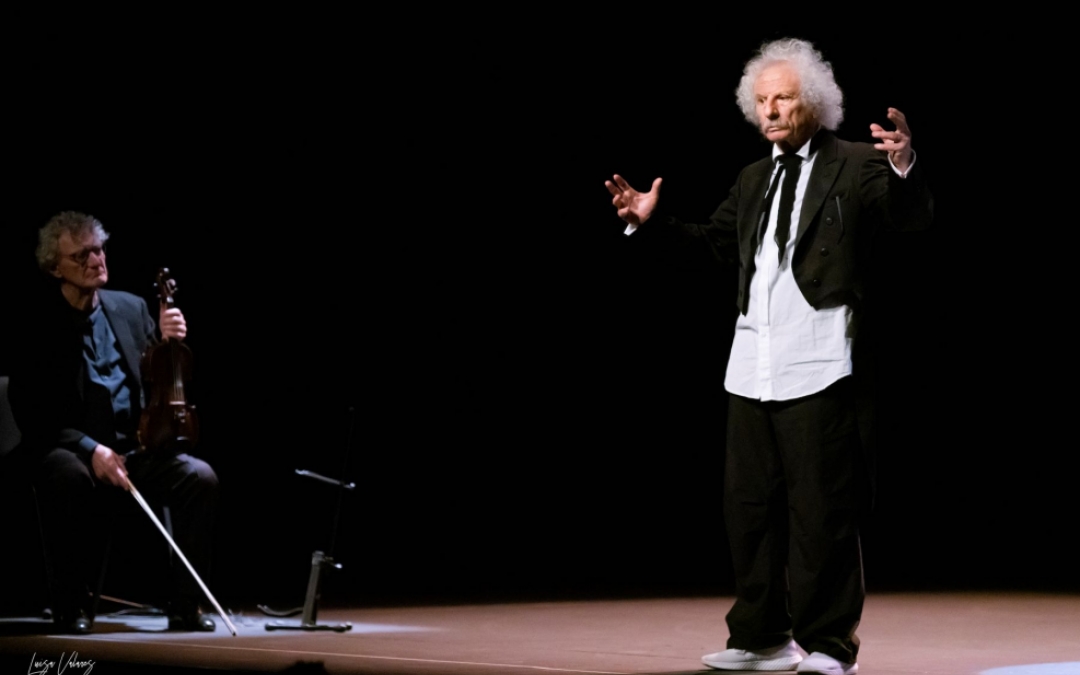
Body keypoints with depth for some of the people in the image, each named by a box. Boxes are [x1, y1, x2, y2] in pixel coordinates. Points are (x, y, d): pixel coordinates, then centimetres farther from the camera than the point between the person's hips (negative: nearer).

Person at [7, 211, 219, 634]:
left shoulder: (132, 309, 12)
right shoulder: (36, 326, -3)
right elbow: (31, 414, -9)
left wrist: (169, 343, -7)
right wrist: (89, 449, -23)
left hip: (135, 450, 4)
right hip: (70, 451, -4)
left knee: (199, 477, -23)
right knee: (71, 480, -39)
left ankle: (185, 606, -14)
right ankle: (71, 606, -20)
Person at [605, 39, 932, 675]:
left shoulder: (854, 166, -2)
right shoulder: (754, 180, 18)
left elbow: (915, 216, -15)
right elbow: (714, 242, 26)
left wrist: (904, 167, -35)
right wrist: (653, 220, 13)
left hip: (820, 367, -7)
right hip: (753, 368, 7)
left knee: (821, 508, -4)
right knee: (750, 503, 11)